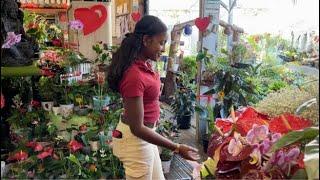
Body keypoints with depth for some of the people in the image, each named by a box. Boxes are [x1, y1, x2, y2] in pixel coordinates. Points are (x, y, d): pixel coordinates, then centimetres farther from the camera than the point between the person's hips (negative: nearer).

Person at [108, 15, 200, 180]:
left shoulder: (144, 64, -1)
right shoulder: (134, 76, -29)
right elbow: (137, 128, -27)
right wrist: (177, 148, -26)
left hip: (144, 134, 9)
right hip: (135, 138, -9)